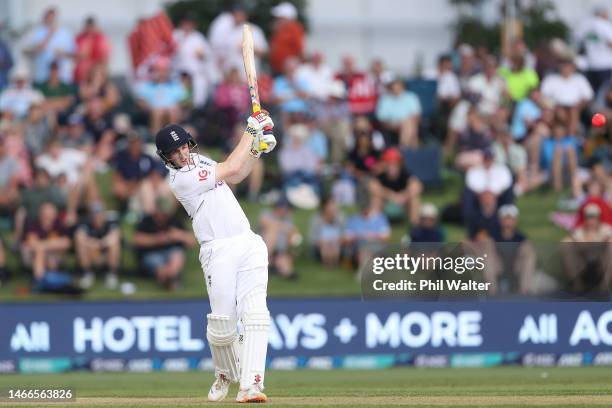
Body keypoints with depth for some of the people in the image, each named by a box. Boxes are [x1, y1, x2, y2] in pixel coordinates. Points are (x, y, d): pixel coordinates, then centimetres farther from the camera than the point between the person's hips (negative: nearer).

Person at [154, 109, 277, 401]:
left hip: (249, 243, 6)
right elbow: (229, 169, -12)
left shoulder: (199, 160, 16)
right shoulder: (181, 179, -11)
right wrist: (251, 130, -4)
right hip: (219, 251, -6)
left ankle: (251, 386, -19)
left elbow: (236, 175, 24)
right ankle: (225, 375, 24)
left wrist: (257, 149, 7)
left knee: (255, 314, -11)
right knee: (222, 322, -7)